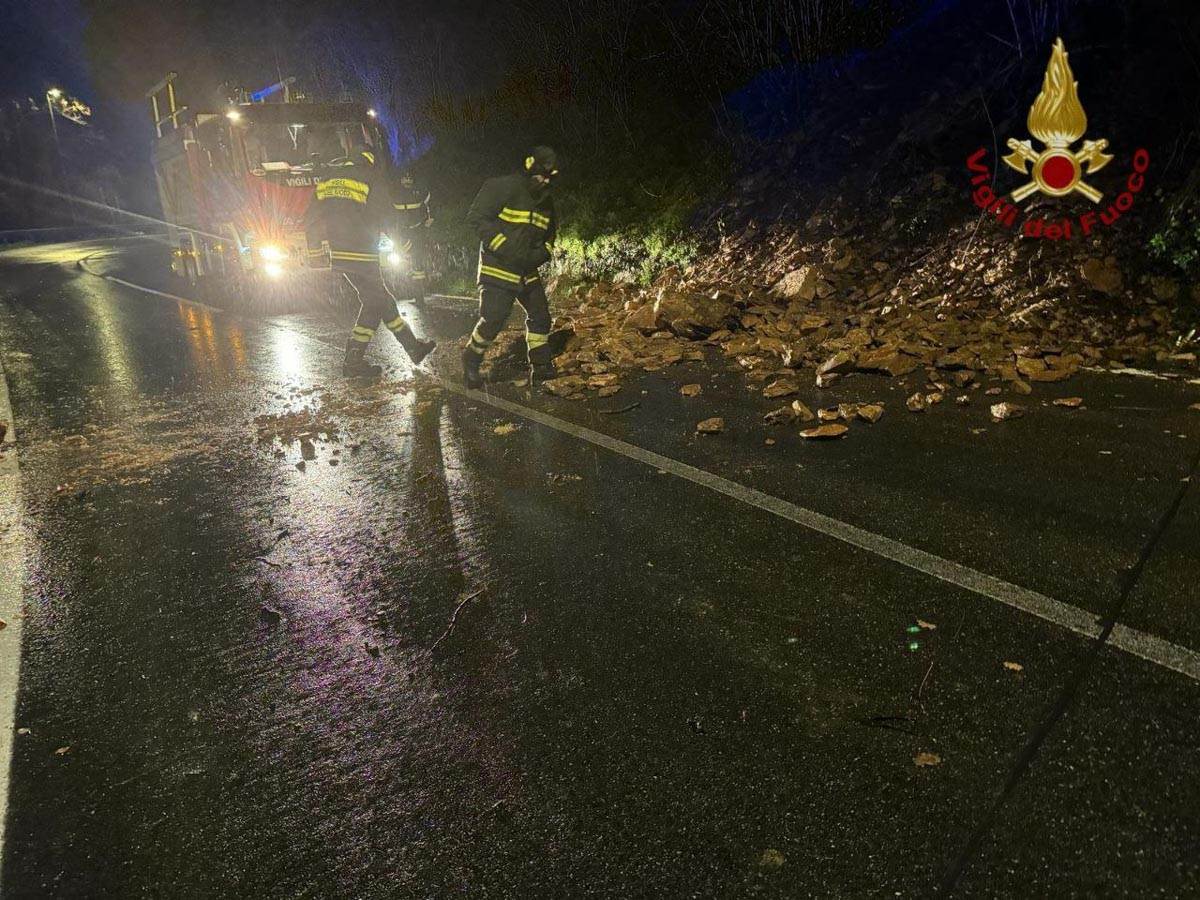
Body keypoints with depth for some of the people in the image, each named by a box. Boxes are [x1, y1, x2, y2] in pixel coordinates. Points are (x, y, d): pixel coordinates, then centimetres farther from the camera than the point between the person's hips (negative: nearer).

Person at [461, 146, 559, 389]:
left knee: (540, 315, 6)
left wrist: (543, 252, 0)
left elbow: (550, 232, 23)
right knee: (492, 320, -9)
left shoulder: (545, 201, 10)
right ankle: (471, 362, 11)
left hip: (528, 270, 8)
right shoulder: (502, 187, -14)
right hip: (498, 268, -7)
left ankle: (541, 365, 19)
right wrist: (504, 246, -24)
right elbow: (475, 217, -18)